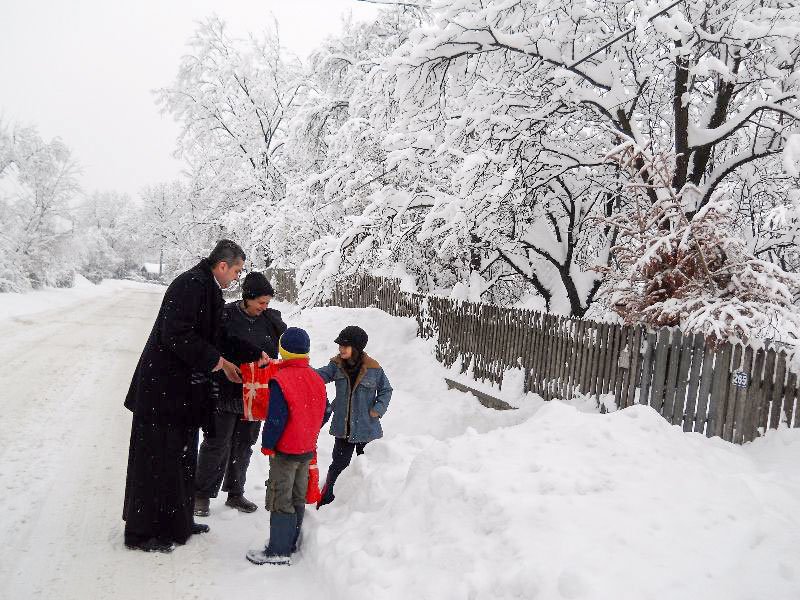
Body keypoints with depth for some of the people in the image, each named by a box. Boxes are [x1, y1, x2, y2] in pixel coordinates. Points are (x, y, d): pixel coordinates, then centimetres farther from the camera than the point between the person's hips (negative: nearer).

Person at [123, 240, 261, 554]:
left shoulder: (207, 288, 14)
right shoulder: (191, 284, -18)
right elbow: (175, 334, -25)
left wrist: (221, 363, 13)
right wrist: (216, 360, -18)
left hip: (183, 391, 10)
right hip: (163, 389, -10)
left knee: (182, 458, 17)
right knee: (156, 459, -1)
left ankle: (177, 522, 29)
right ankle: (141, 532, 10)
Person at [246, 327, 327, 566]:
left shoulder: (281, 381, -19)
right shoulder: (316, 379, 5)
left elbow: (276, 418, -21)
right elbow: (324, 412, 12)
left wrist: (267, 445, -10)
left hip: (285, 450, -7)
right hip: (308, 448, 8)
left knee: (280, 500, 0)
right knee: (298, 498, 16)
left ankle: (278, 551, 4)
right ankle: (291, 543, 27)